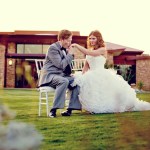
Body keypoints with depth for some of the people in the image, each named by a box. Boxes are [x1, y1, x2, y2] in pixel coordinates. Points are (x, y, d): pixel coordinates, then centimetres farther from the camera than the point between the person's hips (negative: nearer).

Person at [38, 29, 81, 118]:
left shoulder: (65, 49, 16)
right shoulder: (53, 48, -10)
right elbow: (60, 65, -19)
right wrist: (70, 55, -9)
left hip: (61, 75, 8)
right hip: (49, 76, -8)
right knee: (64, 81, -36)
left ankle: (70, 109, -13)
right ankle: (54, 110, -35)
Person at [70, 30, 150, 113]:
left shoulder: (103, 50, -5)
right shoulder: (89, 51, 16)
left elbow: (90, 53, -21)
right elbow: (86, 66, 14)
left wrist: (77, 46, -21)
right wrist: (83, 76, 0)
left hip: (101, 75, -7)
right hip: (91, 77, 7)